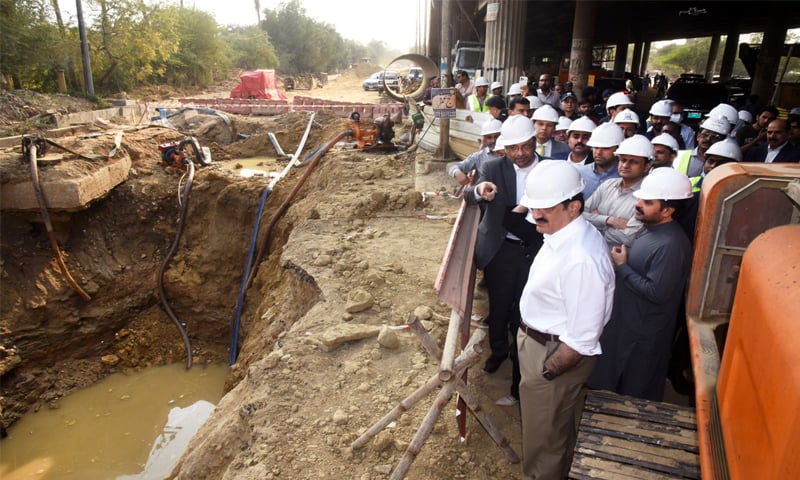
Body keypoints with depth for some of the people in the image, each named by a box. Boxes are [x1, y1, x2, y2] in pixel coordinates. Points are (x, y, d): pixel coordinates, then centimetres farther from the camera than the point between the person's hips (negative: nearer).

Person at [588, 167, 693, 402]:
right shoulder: (651, 230, 3)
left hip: (644, 332, -9)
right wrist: (622, 258, -1)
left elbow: (656, 292, -29)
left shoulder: (671, 245, -27)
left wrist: (622, 267, -21)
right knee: (617, 379, 25)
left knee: (636, 392, 11)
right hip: (627, 320, 9)